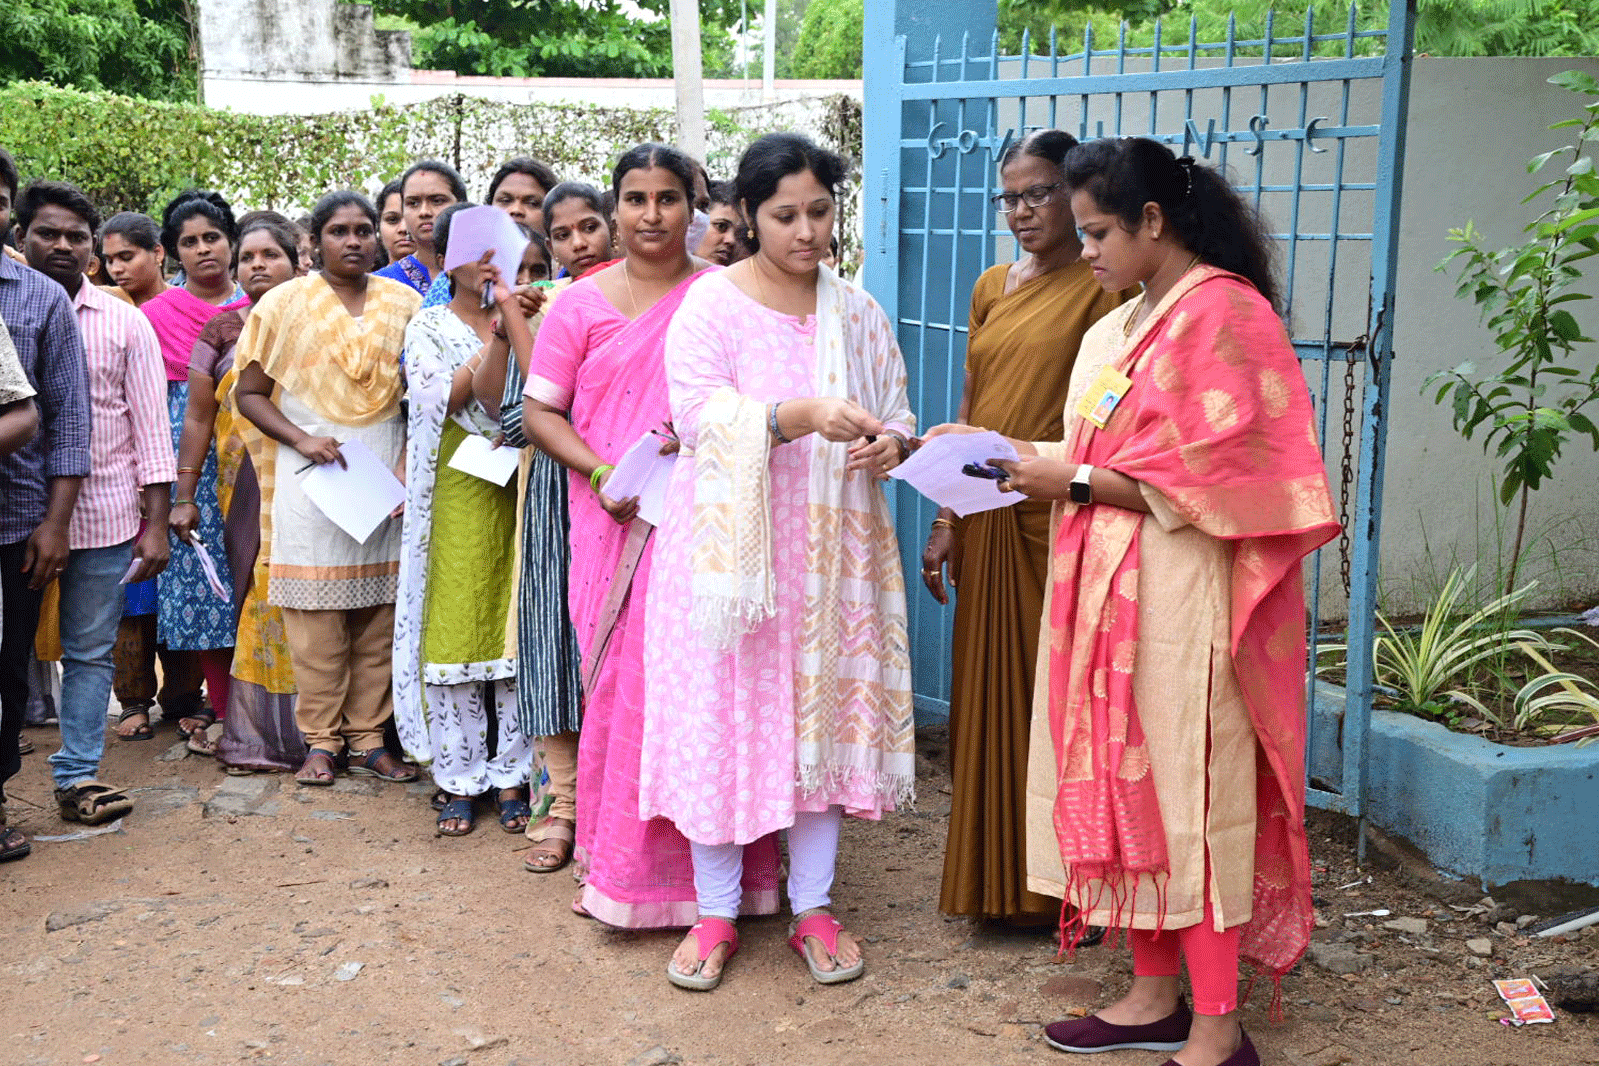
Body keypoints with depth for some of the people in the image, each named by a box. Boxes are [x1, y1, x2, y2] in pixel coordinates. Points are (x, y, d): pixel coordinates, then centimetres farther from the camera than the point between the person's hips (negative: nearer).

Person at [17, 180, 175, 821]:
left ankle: (76, 776, 14)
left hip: (103, 517, 1)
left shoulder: (124, 323, 7)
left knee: (90, 652, 6)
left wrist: (156, 523, 1)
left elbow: (150, 426, 7)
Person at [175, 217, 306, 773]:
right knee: (255, 596, -1)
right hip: (245, 491, 1)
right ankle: (259, 731, 7)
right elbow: (198, 417, 9)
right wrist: (184, 496, 5)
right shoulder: (222, 331, 10)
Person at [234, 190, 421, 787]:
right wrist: (301, 439, -12)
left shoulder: (405, 304, 10)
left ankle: (368, 737, 12)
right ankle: (320, 740, 8)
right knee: (315, 613, -2)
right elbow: (248, 393, 3)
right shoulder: (284, 303, 4)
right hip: (312, 470, -2)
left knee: (379, 611, 3)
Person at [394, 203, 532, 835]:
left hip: (516, 490, 1)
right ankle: (459, 781, 10)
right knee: (455, 629, 0)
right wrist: (493, 342, -9)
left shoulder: (520, 320, 10)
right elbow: (442, 398, -10)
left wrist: (511, 311, -9)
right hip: (456, 492, -1)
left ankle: (509, 775, 11)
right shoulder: (428, 326, 7)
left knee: (515, 628, 1)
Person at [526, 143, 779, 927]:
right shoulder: (581, 304, 8)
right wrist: (598, 469, -9)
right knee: (620, 683, 4)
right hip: (616, 524, 1)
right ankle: (620, 864, 18)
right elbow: (539, 410, 7)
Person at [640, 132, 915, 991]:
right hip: (730, 545, -3)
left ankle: (813, 908, 21)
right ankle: (715, 913, 16)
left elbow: (897, 414, 11)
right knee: (721, 715, 1)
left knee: (824, 713, 7)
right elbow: (700, 413, -17)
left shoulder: (857, 312, 10)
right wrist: (802, 416, -31)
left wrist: (888, 445, -13)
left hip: (831, 550, 3)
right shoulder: (709, 304, -3)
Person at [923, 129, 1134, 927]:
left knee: (1050, 688, 0)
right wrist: (946, 520, 13)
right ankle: (993, 880, 24)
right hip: (987, 517, 6)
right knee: (987, 688, 11)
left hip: (1057, 518, -6)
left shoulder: (1101, 286, -5)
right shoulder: (992, 286, 15)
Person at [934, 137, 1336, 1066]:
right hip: (1114, 592, 9)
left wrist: (1076, 482, -15)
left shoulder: (1222, 311, -11)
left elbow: (1214, 477, -17)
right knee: (1127, 785, 11)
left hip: (1182, 599, -9)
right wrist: (1011, 452, 6)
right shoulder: (1126, 325, 17)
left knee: (1186, 791, -4)